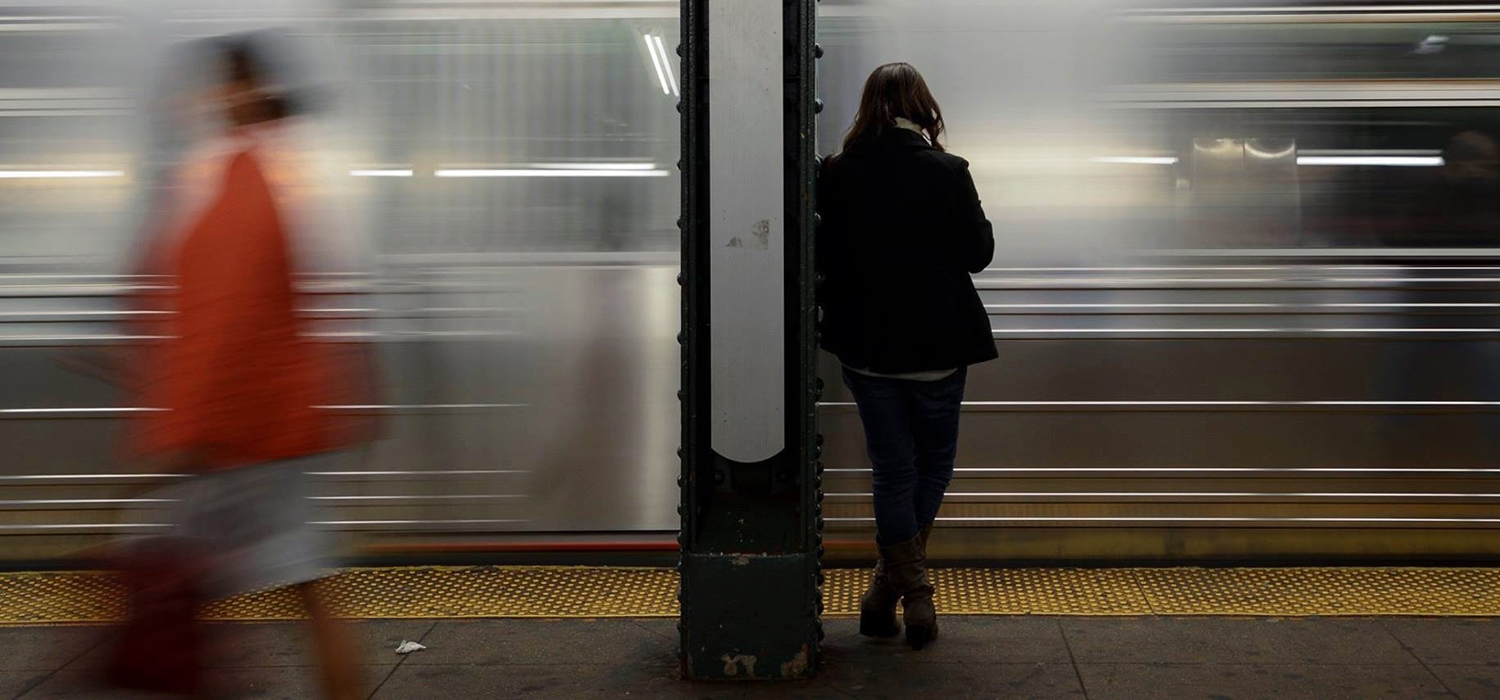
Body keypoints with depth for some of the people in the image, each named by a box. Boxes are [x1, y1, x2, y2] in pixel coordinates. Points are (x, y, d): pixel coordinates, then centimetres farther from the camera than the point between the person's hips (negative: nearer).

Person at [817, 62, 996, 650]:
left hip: (864, 344, 2)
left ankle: (911, 590, 10)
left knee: (893, 468, 10)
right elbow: (979, 252, -4)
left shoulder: (838, 174, -6)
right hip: (936, 343, -1)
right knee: (935, 460, 16)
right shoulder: (947, 173, -11)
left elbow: (823, 255, 0)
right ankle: (895, 581, 12)